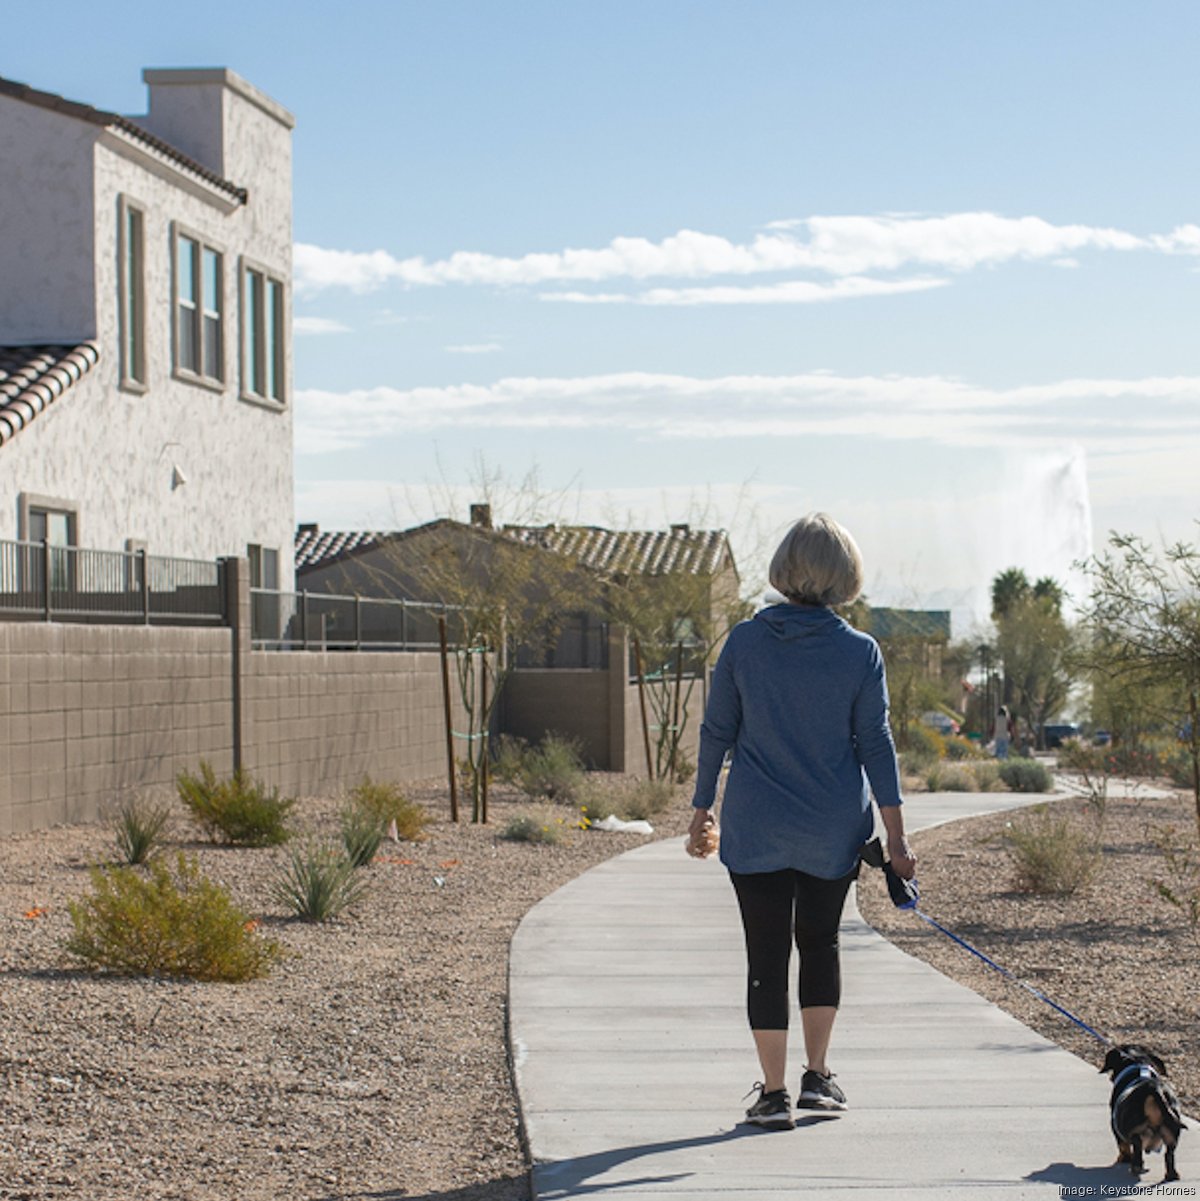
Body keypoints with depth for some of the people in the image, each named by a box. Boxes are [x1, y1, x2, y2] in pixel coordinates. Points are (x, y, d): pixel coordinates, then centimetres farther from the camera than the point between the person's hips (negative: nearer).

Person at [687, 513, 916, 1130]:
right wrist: (894, 835, -1)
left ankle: (774, 1094, 8)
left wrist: (702, 808, 10)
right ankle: (817, 1076, 18)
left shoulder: (744, 641, -5)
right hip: (833, 833, 1)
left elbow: (717, 732, -1)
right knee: (819, 941, 21)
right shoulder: (860, 652, -7)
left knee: (767, 954, 7)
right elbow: (875, 744, -5)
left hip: (754, 829, -1)